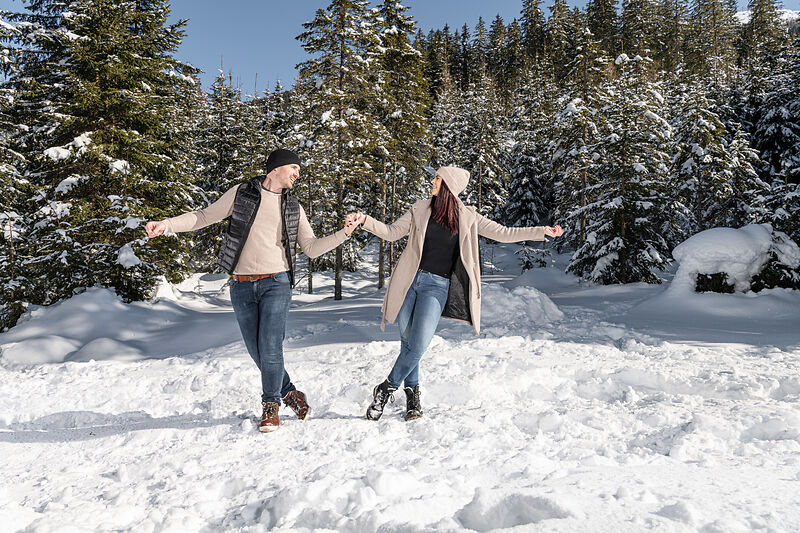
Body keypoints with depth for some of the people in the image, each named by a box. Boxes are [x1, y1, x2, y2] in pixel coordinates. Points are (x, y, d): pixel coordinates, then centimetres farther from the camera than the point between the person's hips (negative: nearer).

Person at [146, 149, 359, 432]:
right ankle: (290, 392, 25)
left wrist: (344, 233, -2)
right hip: (242, 286, 0)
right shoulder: (240, 194, 4)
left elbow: (311, 248, 10)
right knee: (257, 352, 4)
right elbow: (204, 216, 7)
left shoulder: (293, 207, 11)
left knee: (270, 349, -9)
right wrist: (167, 224, -6)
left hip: (276, 283, 0)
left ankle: (270, 406, 10)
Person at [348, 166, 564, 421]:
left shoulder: (467, 217, 4)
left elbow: (503, 233, 6)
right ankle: (412, 394, 22)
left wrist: (542, 231, 0)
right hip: (410, 279, 2)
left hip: (438, 285, -2)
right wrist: (365, 221, -5)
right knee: (407, 342, 3)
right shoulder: (420, 209, 8)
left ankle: (387, 388, 4)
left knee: (419, 344, -16)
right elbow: (391, 233, 10)